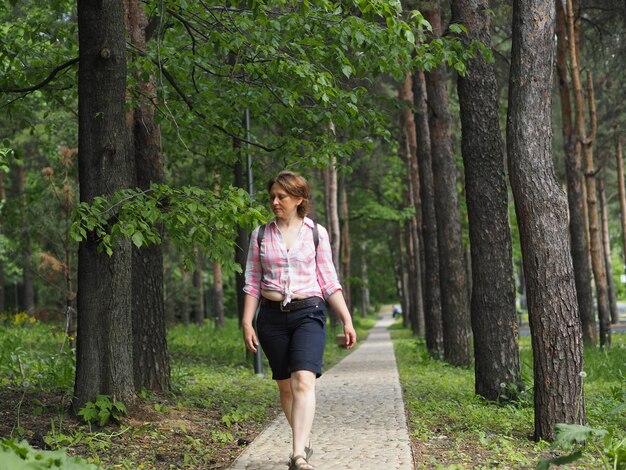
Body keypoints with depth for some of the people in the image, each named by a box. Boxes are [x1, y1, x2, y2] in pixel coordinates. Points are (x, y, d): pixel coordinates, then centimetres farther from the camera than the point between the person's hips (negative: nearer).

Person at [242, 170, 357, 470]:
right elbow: (252, 283, 8)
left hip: (308, 313, -2)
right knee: (285, 386, 9)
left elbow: (329, 282, 5)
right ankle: (304, 443, 29)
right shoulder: (261, 235, 7)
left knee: (303, 382, -20)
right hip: (272, 316, 3)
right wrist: (247, 323, 0)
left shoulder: (316, 233, 3)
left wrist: (347, 320, 0)